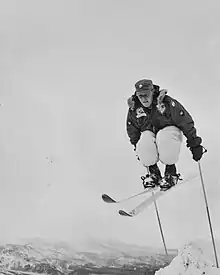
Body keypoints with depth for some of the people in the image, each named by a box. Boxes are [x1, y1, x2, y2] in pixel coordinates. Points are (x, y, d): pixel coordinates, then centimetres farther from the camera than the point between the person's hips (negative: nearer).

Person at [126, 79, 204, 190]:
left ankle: (171, 173, -14)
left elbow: (186, 122, -13)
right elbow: (132, 131, 11)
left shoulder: (167, 102, -21)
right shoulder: (134, 108, -8)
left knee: (164, 139, -39)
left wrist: (195, 144, -11)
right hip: (149, 133, 3)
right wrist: (137, 147, 16)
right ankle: (153, 173, -1)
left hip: (170, 130, -3)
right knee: (143, 147, -32)